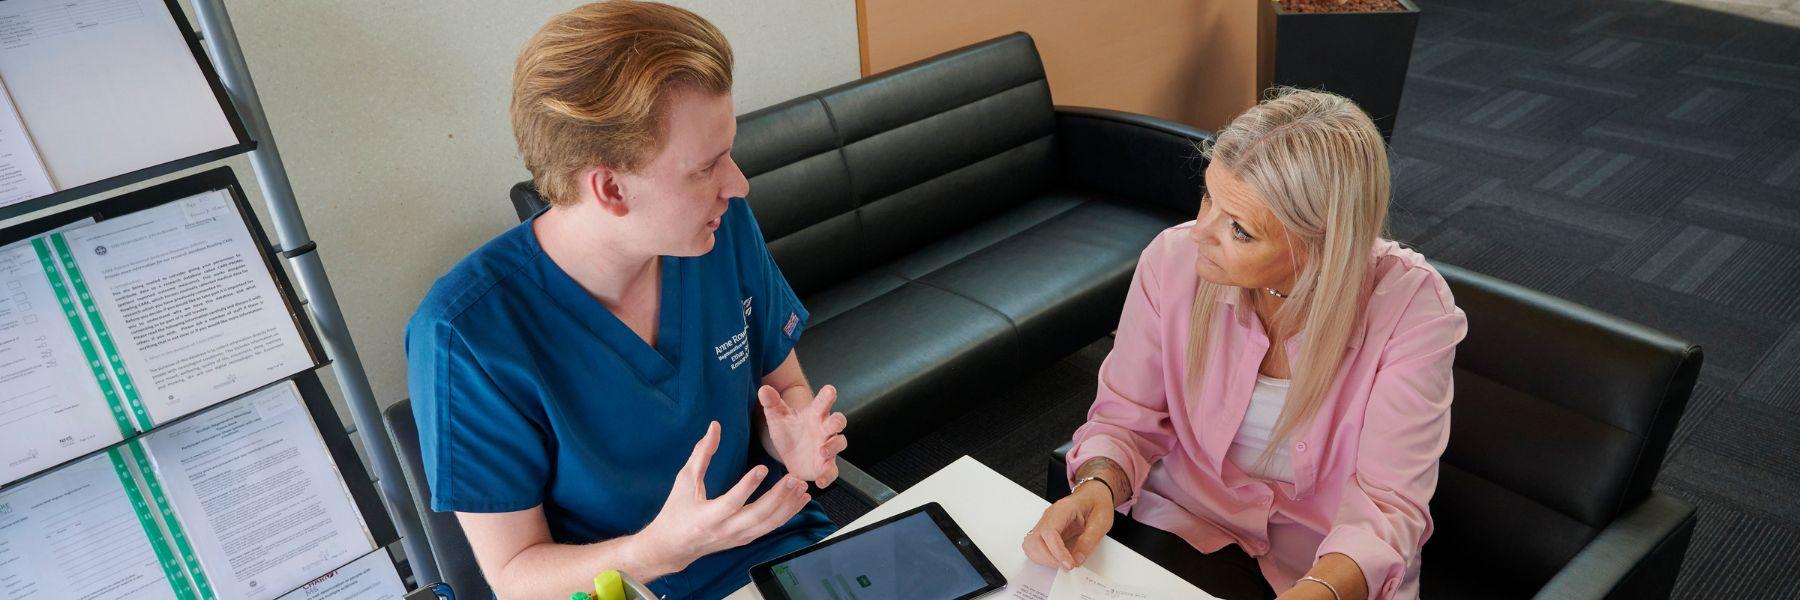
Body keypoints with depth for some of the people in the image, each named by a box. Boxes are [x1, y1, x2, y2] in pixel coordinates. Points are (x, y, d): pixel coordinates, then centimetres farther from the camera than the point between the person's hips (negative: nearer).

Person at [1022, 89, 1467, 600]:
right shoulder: (1173, 260, -15)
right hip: (1187, 524, 0)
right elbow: (1127, 419, -4)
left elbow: (1386, 503, -20)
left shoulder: (1411, 308, -20)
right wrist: (1097, 487, -25)